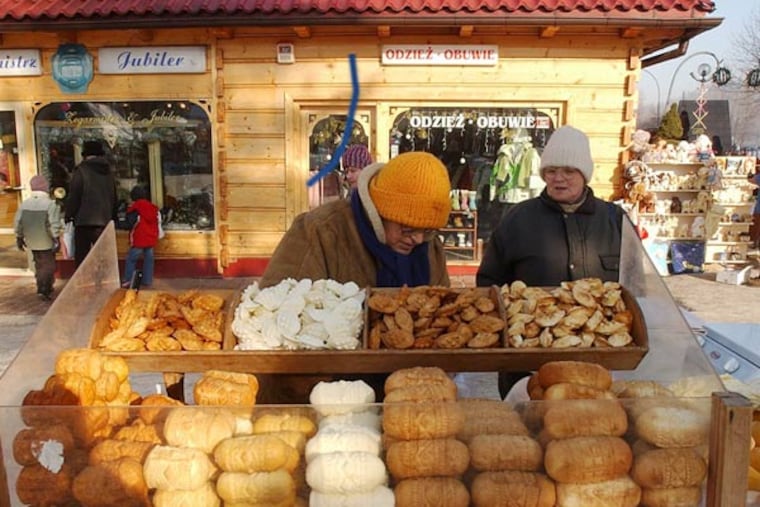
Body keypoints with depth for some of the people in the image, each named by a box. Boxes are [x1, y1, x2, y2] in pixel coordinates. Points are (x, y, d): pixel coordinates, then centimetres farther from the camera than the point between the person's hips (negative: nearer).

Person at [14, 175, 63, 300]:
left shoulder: (24, 204, 1)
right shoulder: (50, 204, -16)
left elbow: (17, 223, 6)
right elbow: (54, 224, -20)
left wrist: (19, 238, 16)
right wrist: (56, 238, -13)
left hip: (32, 242, 5)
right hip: (47, 243, -5)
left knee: (39, 264, 18)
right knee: (48, 265, 3)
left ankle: (42, 289, 25)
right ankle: (44, 290, -4)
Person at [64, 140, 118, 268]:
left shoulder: (81, 171, -7)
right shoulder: (108, 173, 11)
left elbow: (73, 196, -8)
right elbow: (114, 198, 16)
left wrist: (69, 215, 2)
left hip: (85, 221, -4)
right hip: (105, 222, 5)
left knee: (82, 257, 4)